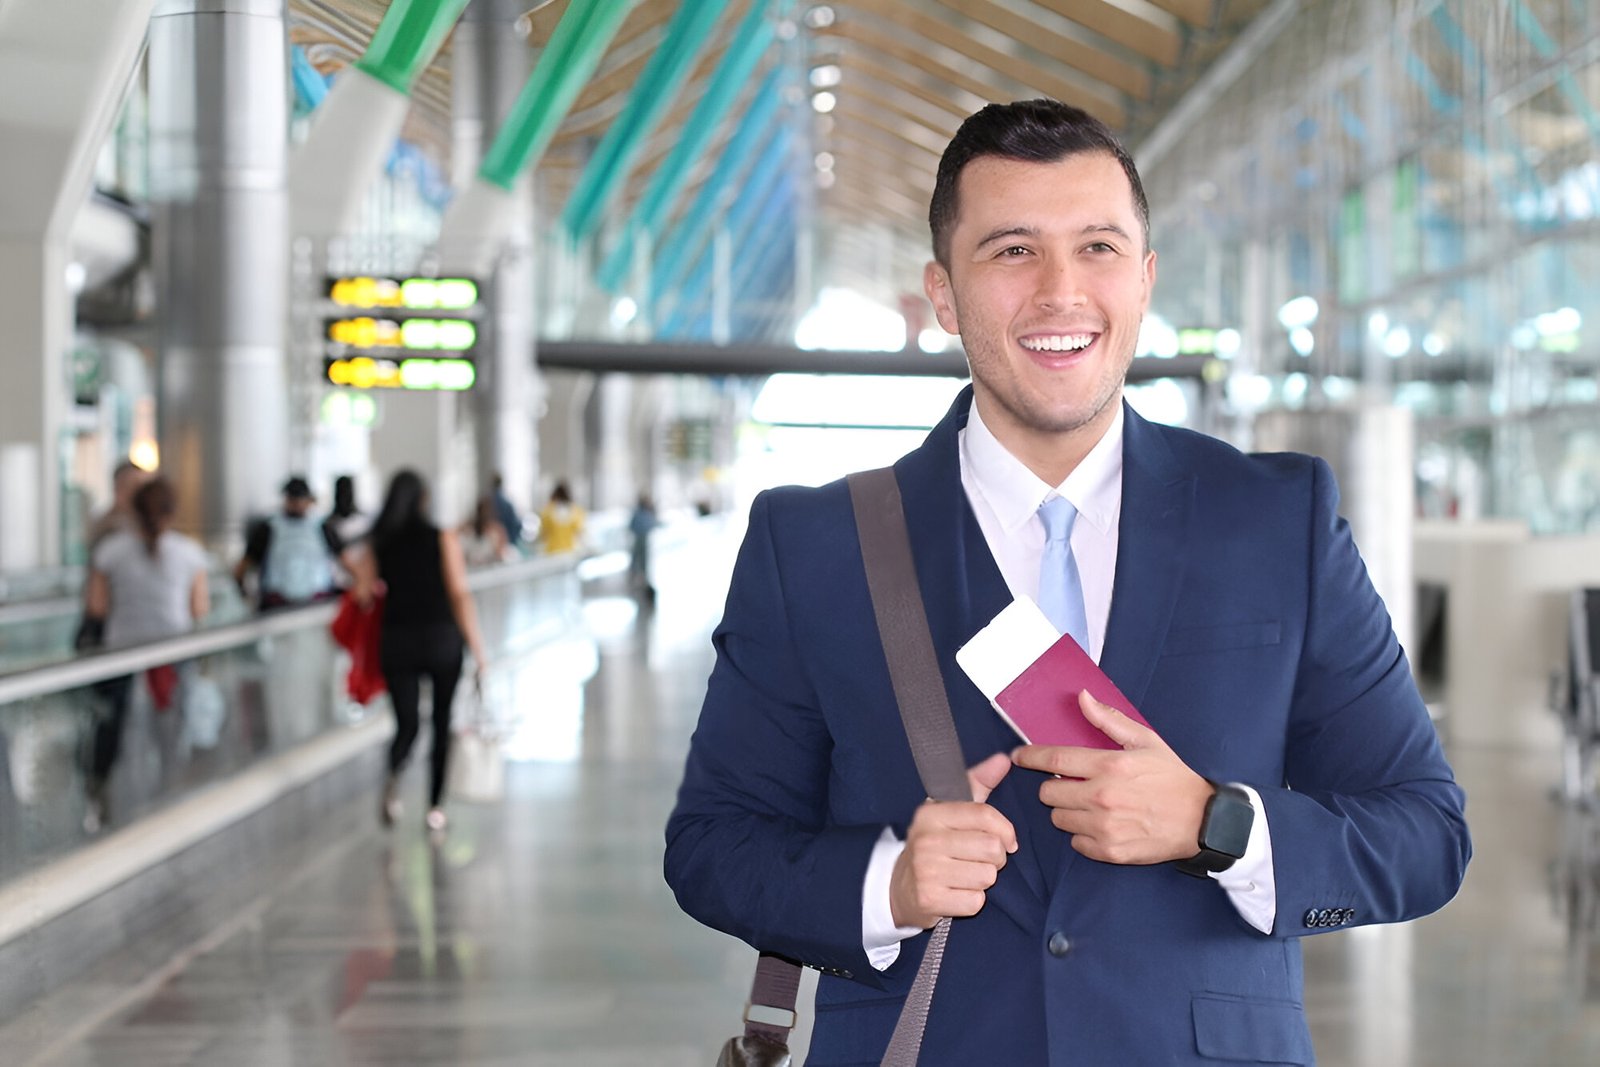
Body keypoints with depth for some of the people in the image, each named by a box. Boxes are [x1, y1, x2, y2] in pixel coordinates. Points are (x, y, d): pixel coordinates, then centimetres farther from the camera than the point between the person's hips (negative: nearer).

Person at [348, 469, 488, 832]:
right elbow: (460, 595, -8)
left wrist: (355, 567, 15)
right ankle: (435, 807, 13)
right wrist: (478, 650, -5)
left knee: (406, 723, 8)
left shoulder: (377, 543, 2)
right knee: (442, 723, 12)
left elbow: (365, 593, -5)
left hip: (396, 642, 2)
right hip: (441, 639, -2)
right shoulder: (443, 539, -4)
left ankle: (393, 775, -24)